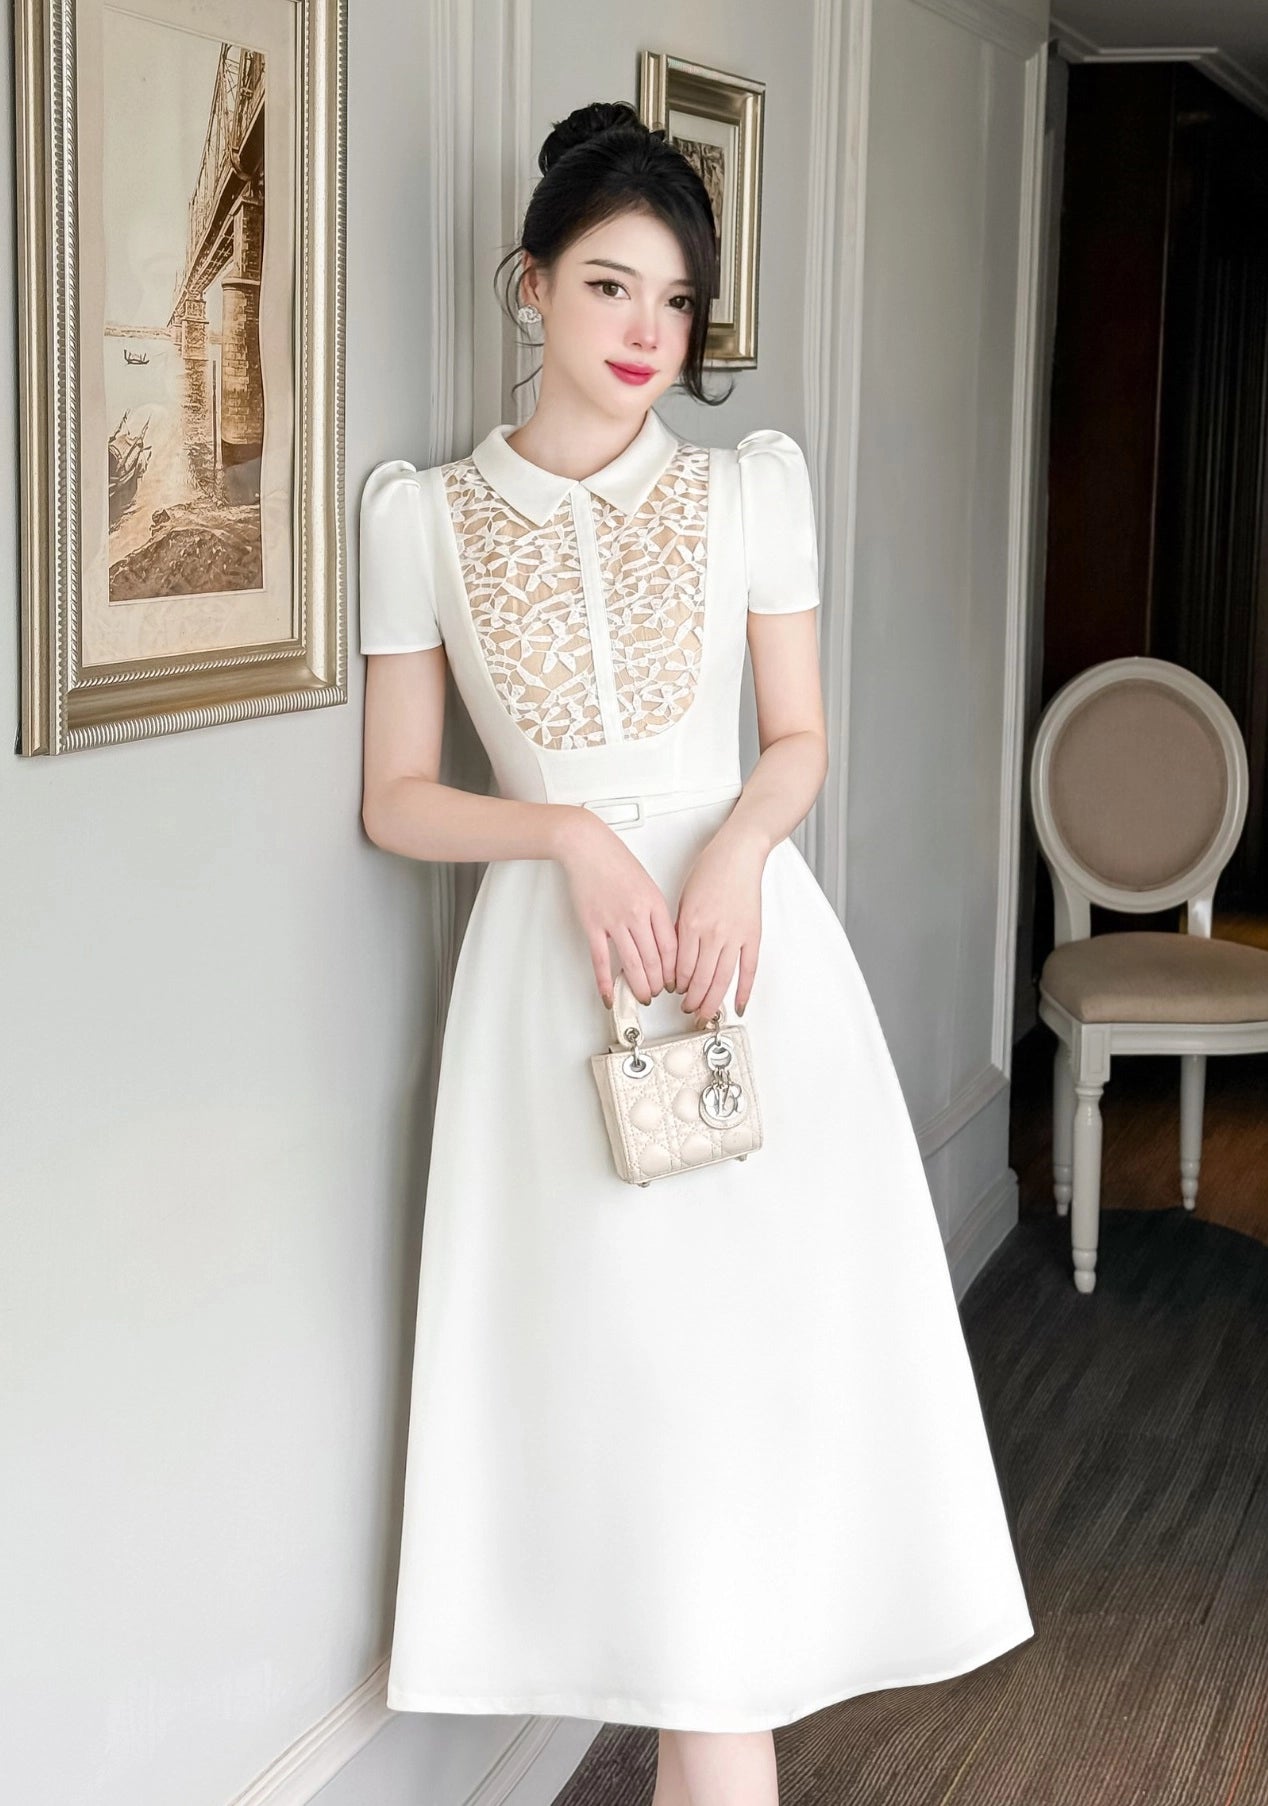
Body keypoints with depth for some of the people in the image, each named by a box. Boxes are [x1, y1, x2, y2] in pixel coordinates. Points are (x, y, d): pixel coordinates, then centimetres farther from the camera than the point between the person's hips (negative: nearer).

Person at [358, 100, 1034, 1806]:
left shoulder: (751, 486, 4)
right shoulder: (424, 515, 2)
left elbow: (798, 740, 9)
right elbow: (396, 798, 3)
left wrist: (738, 844, -12)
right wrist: (570, 836, -13)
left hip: (747, 955, 1)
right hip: (552, 978, 0)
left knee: (747, 1348, -1)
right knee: (609, 1364, 0)